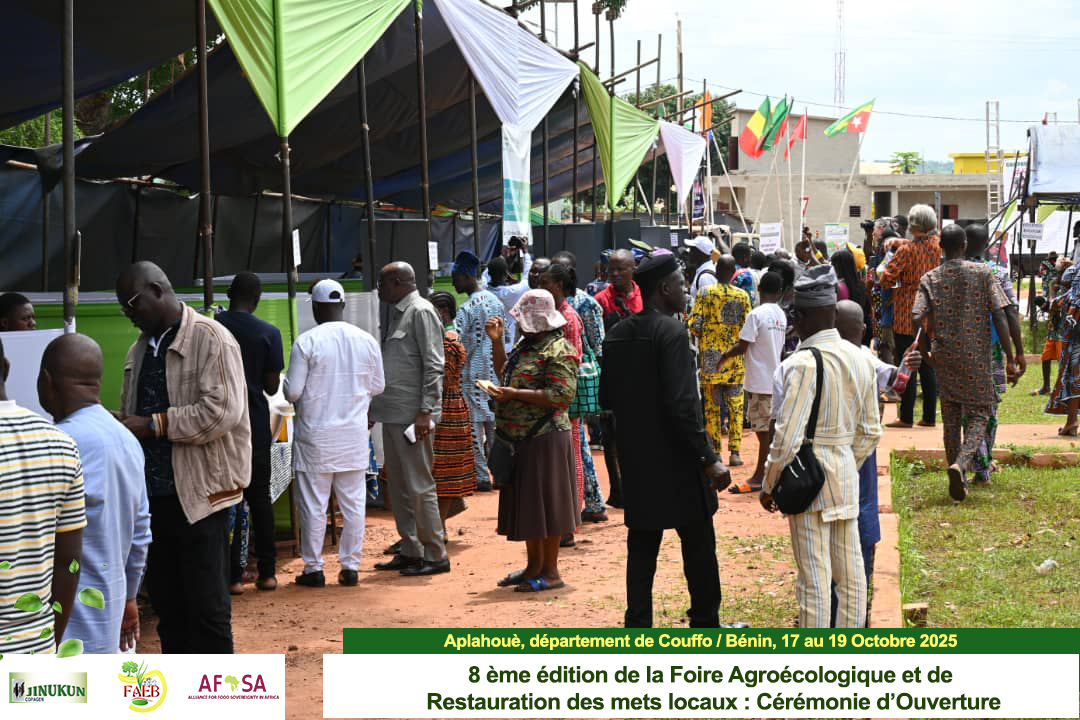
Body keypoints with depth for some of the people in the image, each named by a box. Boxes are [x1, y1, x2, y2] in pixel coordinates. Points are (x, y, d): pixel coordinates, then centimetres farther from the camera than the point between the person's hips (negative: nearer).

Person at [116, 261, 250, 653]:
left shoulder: (211, 339, -9)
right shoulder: (140, 348, 14)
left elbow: (223, 411, -20)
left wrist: (153, 425, -19)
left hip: (199, 493, -7)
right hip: (154, 493, 8)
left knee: (206, 606, -3)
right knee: (166, 604, 13)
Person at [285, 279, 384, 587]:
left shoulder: (306, 342, -12)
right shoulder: (367, 341, 0)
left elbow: (293, 392, -11)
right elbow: (377, 387, 8)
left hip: (316, 435, -3)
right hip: (354, 434, 3)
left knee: (314, 504, 5)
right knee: (354, 502, 9)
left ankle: (313, 569, 9)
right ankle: (351, 566, 12)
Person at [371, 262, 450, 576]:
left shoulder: (421, 312, -11)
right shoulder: (396, 314, 17)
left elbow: (433, 365, -16)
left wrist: (425, 412, -20)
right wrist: (375, 407, 16)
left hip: (412, 415, -10)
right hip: (393, 414, 10)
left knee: (419, 486, -5)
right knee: (398, 486, 13)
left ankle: (435, 555, 1)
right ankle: (410, 551, 21)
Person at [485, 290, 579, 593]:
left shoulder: (558, 350, -14)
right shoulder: (526, 345, 16)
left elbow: (561, 395, -22)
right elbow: (505, 372, 29)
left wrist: (515, 394, -20)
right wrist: (496, 341, 17)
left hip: (545, 439, -9)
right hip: (520, 439, 9)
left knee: (545, 503, -3)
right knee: (526, 503, 14)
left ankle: (550, 571, 4)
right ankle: (534, 566, 24)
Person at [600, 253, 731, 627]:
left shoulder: (616, 335, 5)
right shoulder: (672, 332, -16)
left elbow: (606, 397, 10)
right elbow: (682, 404, -22)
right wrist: (709, 459, -18)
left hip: (635, 459, 6)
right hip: (675, 459, -6)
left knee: (642, 548, 10)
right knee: (698, 547, 8)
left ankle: (638, 627, 9)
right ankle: (705, 623, 17)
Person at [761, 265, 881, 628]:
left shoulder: (803, 365, -18)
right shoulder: (859, 359, 4)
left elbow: (788, 438, -20)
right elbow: (871, 430, 10)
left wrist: (768, 485, -7)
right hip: (847, 476, 7)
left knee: (814, 578, -1)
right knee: (850, 573, 13)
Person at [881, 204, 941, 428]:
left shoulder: (906, 250, -14)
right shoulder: (937, 246, 1)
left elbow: (886, 279, -16)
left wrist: (897, 283, 5)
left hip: (906, 315, -5)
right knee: (927, 367, 10)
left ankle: (906, 416, 1)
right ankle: (929, 416, 11)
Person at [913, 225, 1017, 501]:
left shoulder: (930, 279, 0)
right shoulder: (982, 273, -4)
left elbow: (918, 318, -11)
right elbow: (999, 316, -9)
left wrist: (925, 353, 3)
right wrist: (1010, 358, -6)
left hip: (945, 358, 2)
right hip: (977, 357, -2)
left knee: (951, 419, 12)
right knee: (979, 414, 6)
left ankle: (958, 483, 15)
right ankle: (961, 464, -20)